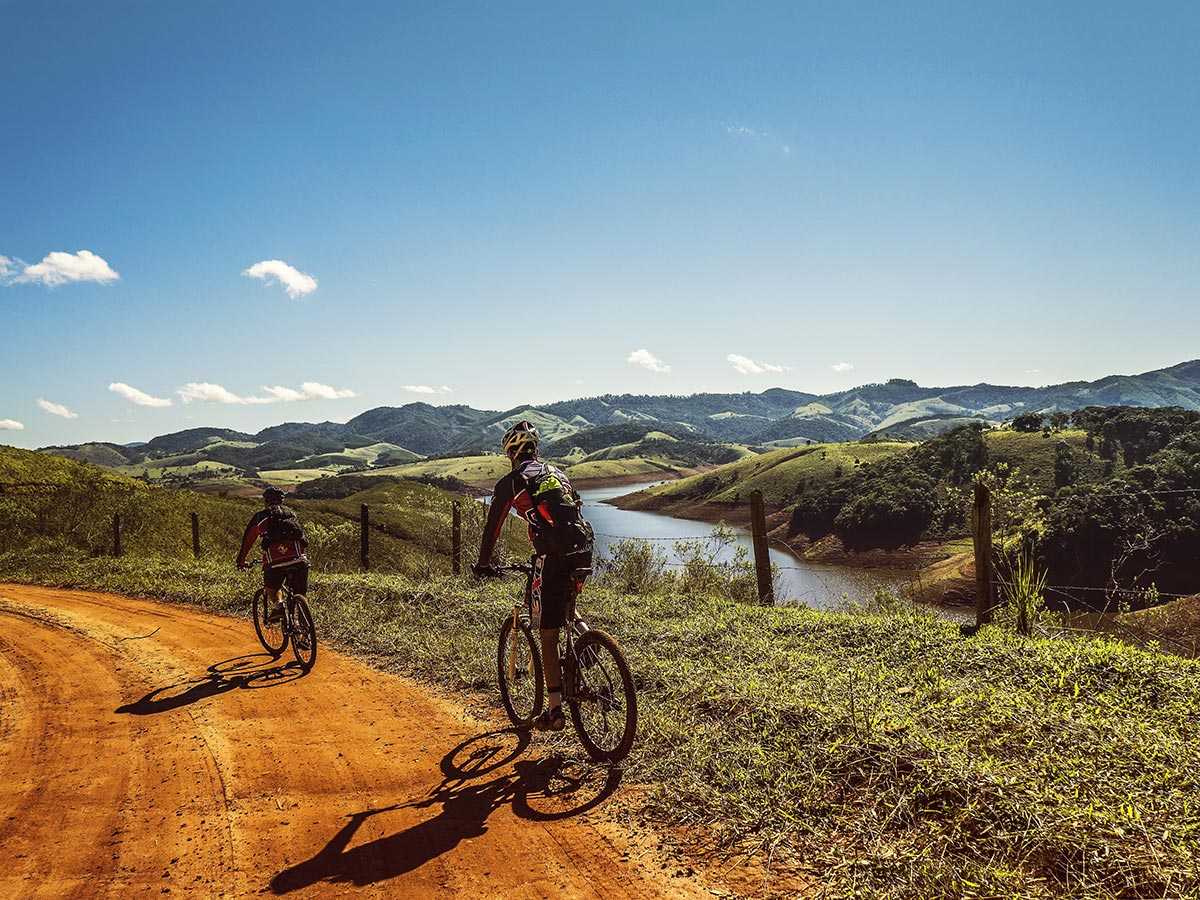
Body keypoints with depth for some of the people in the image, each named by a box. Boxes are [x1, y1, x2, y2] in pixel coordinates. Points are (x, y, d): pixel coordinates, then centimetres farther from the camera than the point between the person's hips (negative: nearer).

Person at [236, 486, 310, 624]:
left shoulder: (261, 516, 17)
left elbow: (248, 539, 24)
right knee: (299, 596, 13)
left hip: (275, 562, -2)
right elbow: (301, 537, 34)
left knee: (270, 587, 24)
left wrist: (241, 560, 37)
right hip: (299, 560, 2)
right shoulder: (291, 514, 26)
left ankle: (277, 604, -2)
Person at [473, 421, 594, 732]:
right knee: (566, 611, 34)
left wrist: (483, 563, 26)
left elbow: (493, 527, 11)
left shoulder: (510, 482, 6)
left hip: (557, 558, -6)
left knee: (549, 636, 3)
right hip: (584, 552, 6)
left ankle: (555, 710, 4)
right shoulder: (557, 474, 25)